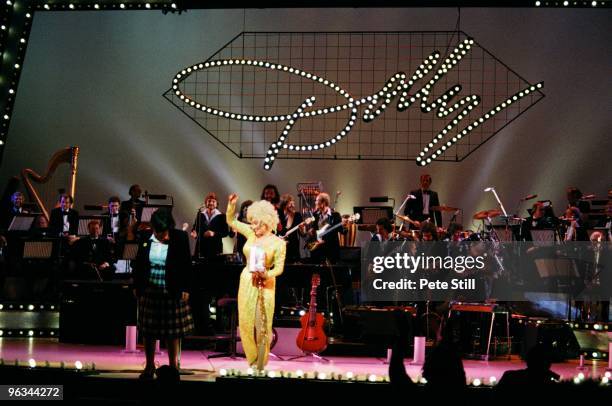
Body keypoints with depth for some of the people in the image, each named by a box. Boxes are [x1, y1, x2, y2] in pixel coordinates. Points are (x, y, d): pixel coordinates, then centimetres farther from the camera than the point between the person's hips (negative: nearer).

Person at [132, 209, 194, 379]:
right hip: (149, 291, 2)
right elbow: (138, 264, 9)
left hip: (172, 292, -2)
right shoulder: (146, 240, -1)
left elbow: (187, 265, -4)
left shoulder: (180, 238, -8)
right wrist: (137, 286, 8)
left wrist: (185, 288, -7)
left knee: (172, 331, 5)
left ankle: (173, 365, 17)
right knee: (148, 331, 8)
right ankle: (149, 366, 21)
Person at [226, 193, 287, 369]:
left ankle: (261, 363, 5)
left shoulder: (278, 243, -9)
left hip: (264, 285, -5)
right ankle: (252, 359, 17)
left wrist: (266, 274, -26)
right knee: (246, 322, 6)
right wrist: (231, 204, -1)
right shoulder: (251, 233, 4)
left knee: (262, 324, -3)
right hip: (247, 282, 5)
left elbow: (279, 268, -8)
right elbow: (231, 221, 14)